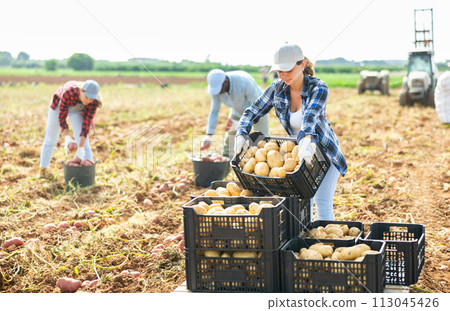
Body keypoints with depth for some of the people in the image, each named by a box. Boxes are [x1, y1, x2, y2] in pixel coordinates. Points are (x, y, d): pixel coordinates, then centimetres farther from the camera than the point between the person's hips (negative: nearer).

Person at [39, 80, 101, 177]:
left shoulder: (94, 101, -34)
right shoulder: (68, 92, -43)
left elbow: (87, 123, -31)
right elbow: (61, 117, -34)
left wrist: (81, 148, -36)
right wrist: (67, 138, -46)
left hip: (77, 109, 2)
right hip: (59, 105, -1)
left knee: (83, 140, -15)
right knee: (51, 139, 10)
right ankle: (43, 169, 28)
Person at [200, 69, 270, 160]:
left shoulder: (245, 83, -40)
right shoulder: (216, 86, -23)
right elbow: (214, 112, -13)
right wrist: (208, 136, -21)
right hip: (238, 110, 5)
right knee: (229, 143, 2)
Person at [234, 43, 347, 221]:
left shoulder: (318, 87, -25)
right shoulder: (277, 88, -12)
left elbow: (310, 115, -44)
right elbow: (253, 112, -8)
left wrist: (306, 139, -62)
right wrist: (241, 134, -27)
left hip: (324, 150, -4)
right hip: (298, 151, 4)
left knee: (323, 204, -7)